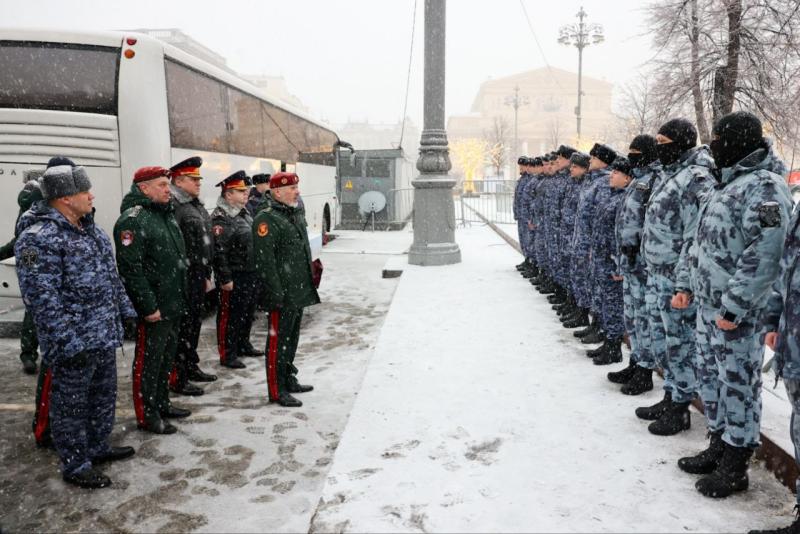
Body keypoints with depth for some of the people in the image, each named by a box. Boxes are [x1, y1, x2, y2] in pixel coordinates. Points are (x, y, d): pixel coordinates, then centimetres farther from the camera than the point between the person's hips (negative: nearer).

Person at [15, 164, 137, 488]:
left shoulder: (89, 228, 10)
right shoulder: (38, 238, -20)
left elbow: (110, 276, 18)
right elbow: (43, 299, -23)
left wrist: (126, 311, 16)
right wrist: (70, 343, -23)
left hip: (105, 336, 9)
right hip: (75, 344, -9)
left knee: (104, 396, 21)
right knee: (71, 404, 7)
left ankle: (97, 447, 39)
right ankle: (75, 466, 22)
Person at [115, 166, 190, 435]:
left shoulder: (167, 214, 13)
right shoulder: (132, 220, -17)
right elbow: (131, 268, -22)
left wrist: (181, 296, 19)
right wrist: (149, 306, -22)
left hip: (173, 304, 9)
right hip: (153, 308, -9)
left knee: (166, 357, 19)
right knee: (148, 361, 3)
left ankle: (161, 404, 34)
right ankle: (146, 415, 15)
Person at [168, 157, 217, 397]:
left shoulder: (198, 207, 16)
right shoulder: (173, 207, -16)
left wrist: (207, 275, 21)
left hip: (198, 276, 9)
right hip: (183, 278, -9)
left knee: (194, 323, 18)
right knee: (182, 326, -3)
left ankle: (191, 367, 31)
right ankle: (176, 378, 6)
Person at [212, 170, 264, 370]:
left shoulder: (245, 214, 13)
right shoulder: (221, 219, -17)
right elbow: (218, 252, -22)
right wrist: (225, 279, -22)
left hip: (251, 275, 9)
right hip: (234, 279, -9)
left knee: (248, 314, 20)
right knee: (230, 316, 1)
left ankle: (243, 345, 36)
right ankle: (227, 354, 12)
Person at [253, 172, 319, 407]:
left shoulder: (295, 215, 15)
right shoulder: (267, 219, -16)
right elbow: (265, 261, -21)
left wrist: (308, 285, 21)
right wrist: (277, 293, -23)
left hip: (299, 292, 9)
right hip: (282, 295, -9)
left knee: (292, 337, 19)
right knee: (278, 340, 0)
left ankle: (289, 379, 33)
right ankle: (276, 390, 9)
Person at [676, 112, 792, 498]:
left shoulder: (766, 187, -16)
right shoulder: (727, 184, 15)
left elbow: (763, 256, -24)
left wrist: (734, 307, -25)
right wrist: (686, 283, 15)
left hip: (738, 312, -9)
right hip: (708, 305, 10)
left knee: (738, 385, 2)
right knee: (710, 378, 18)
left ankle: (734, 468, 15)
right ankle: (718, 448, 34)